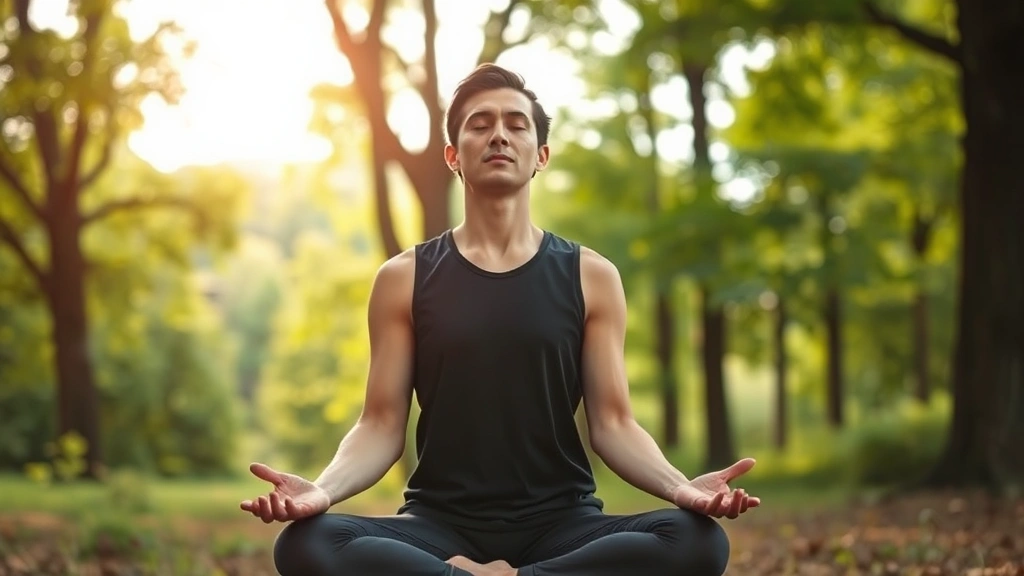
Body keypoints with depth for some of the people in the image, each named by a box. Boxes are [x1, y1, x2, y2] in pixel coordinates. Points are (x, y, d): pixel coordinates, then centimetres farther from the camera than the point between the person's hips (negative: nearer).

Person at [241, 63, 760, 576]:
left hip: (560, 523, 1)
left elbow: (612, 424, 3)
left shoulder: (591, 277, 7)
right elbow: (381, 426, 3)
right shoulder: (404, 279, 6)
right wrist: (324, 488, -19)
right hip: (441, 524, -1)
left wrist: (679, 486, -17)